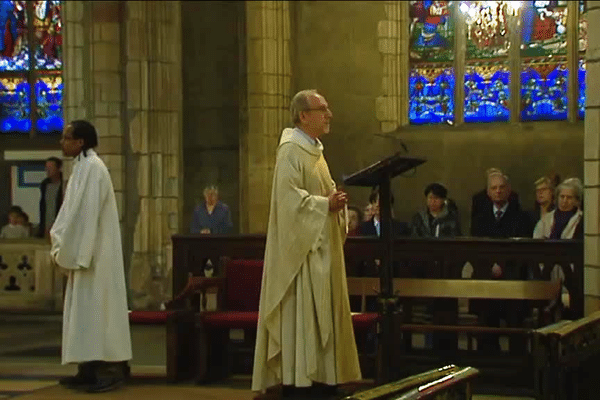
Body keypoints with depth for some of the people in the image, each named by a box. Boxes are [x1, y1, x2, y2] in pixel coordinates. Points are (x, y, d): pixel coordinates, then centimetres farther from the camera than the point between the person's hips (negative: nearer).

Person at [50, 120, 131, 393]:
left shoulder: (91, 168, -15)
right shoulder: (83, 167, 15)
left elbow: (85, 215, -20)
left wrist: (65, 251, -16)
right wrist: (62, 247, 10)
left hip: (94, 255, -10)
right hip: (84, 252, 10)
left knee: (95, 309, -9)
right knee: (86, 311, 9)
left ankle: (112, 369, -7)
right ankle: (90, 369, 12)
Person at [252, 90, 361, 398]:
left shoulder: (315, 150, 17)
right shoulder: (291, 150, -12)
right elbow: (288, 196, -22)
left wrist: (335, 199, 2)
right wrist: (326, 204, -21)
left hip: (322, 246, 10)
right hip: (301, 246, -10)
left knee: (323, 314, 10)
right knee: (299, 316, -9)